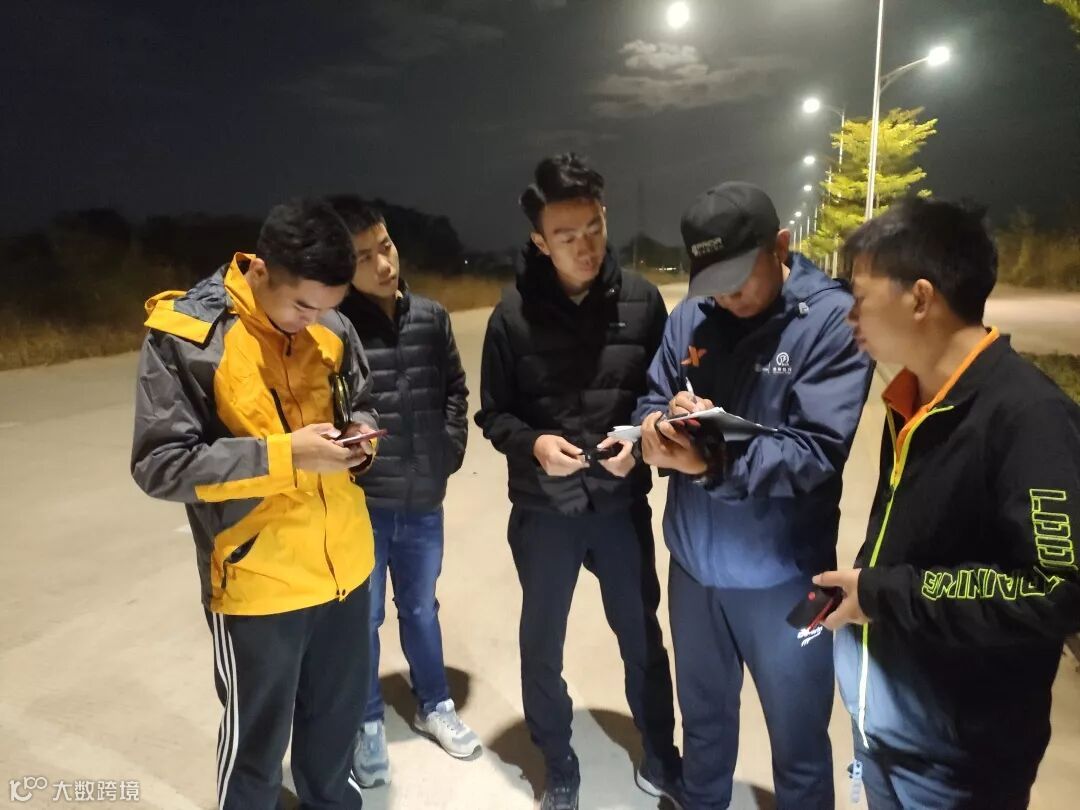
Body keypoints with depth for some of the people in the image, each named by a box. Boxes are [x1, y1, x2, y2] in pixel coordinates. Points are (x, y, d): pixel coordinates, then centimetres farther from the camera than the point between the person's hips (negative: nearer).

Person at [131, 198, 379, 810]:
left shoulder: (333, 328, -1)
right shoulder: (183, 335, -15)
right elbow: (161, 465, -15)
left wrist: (361, 436, -10)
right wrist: (282, 455, -24)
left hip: (345, 568, 5)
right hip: (258, 581, -4)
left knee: (339, 717, 23)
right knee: (258, 738, 15)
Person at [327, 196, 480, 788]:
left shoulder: (430, 316, -1)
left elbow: (455, 388, 9)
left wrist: (450, 450, 2)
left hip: (424, 502, 4)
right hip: (359, 505, -3)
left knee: (421, 609, 22)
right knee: (363, 618, 14)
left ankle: (433, 706, 44)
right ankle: (367, 723, 37)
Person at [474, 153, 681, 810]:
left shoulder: (642, 300, -6)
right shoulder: (515, 312, -8)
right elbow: (493, 413, -2)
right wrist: (531, 443, -21)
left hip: (622, 504, 1)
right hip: (543, 510, 0)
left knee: (643, 638, 18)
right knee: (543, 648, 16)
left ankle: (661, 756, 45)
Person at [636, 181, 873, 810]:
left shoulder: (833, 318, -15)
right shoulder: (691, 315, -2)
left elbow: (817, 451, -21)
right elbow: (650, 401, 2)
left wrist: (708, 462, -34)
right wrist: (665, 421, -22)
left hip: (781, 576, -4)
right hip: (693, 565, 4)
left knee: (798, 742, 18)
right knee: (703, 716, 26)